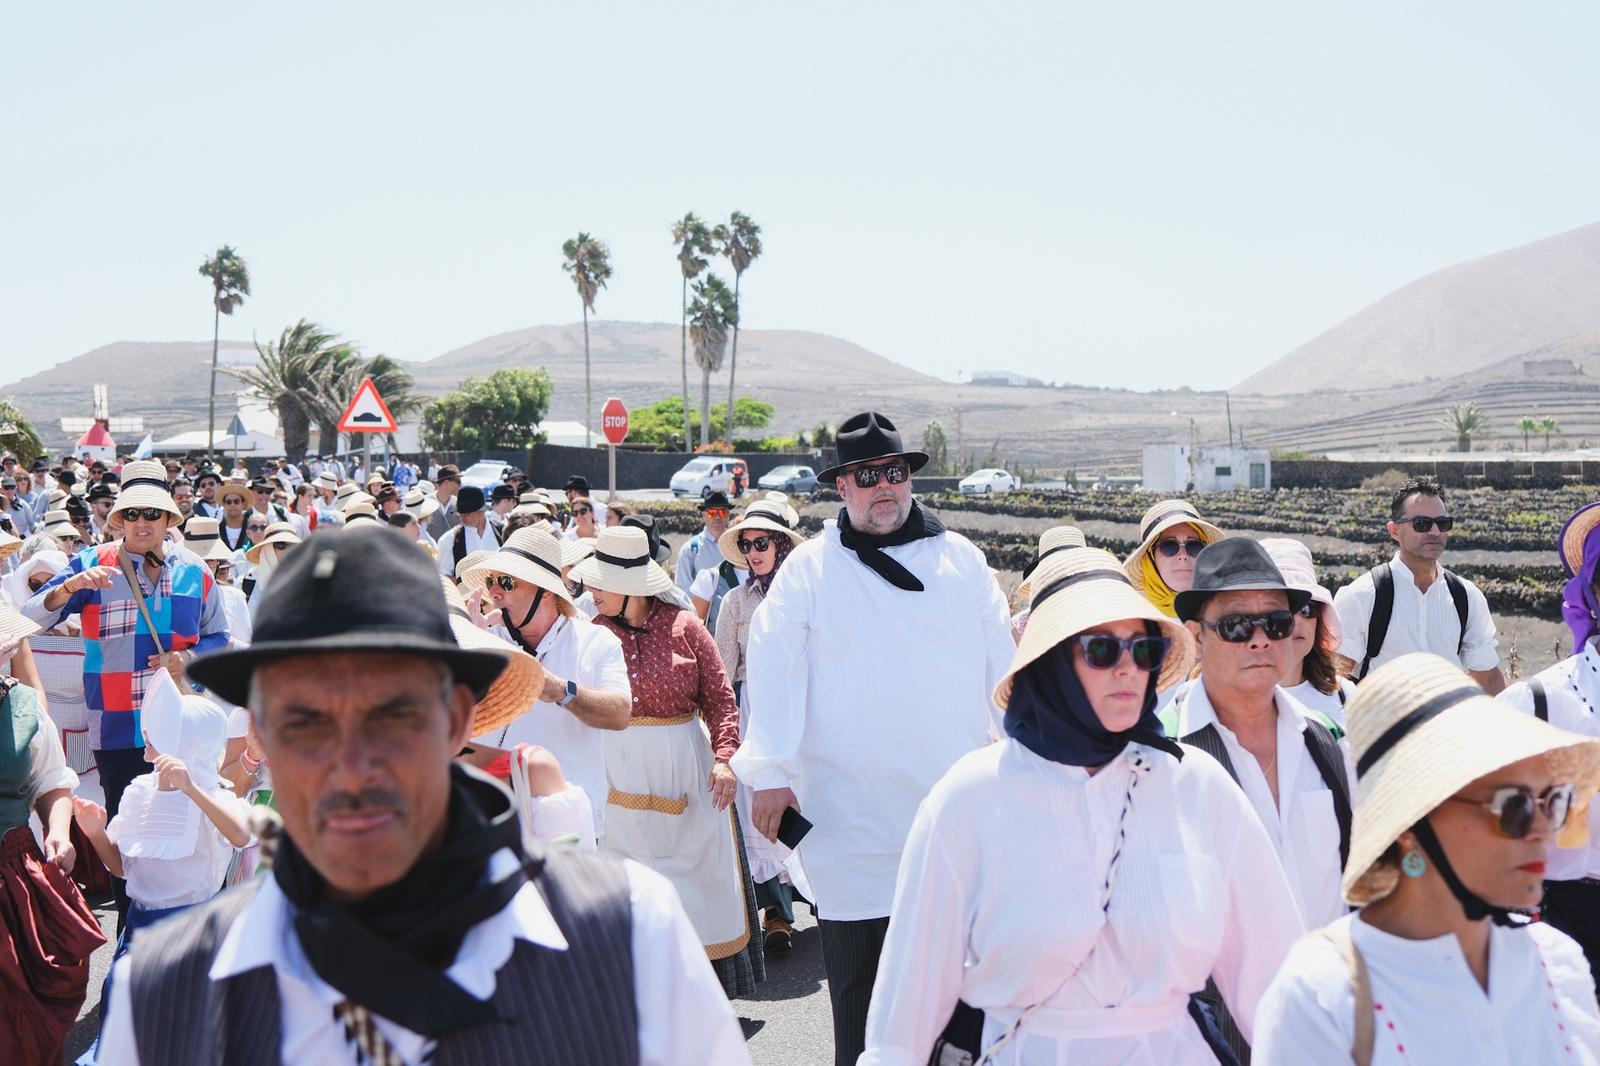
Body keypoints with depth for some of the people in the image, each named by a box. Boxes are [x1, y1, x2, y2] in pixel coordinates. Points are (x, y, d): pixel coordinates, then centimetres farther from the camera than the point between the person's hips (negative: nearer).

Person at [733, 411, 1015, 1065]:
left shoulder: (961, 559, 10)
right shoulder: (810, 568, 2)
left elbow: (1000, 661, 13)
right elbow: (774, 668, -4)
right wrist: (769, 772, -11)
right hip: (855, 811, -2)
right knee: (859, 975, 3)